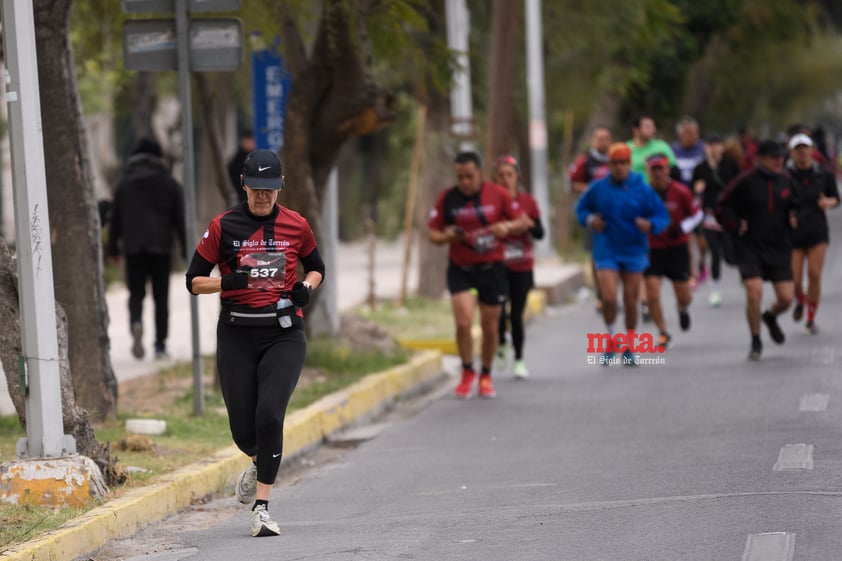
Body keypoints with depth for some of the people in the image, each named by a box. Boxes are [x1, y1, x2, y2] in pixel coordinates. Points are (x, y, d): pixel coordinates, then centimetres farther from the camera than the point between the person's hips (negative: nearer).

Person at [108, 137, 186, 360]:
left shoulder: (124, 183, 6)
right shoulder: (170, 184, 5)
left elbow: (115, 218, 7)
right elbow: (180, 219, 4)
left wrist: (113, 249, 13)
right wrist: (186, 250, 8)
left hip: (133, 247, 0)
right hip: (161, 246, 0)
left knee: (136, 293, 6)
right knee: (161, 296, 5)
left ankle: (136, 323, -26)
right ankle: (160, 345, 2)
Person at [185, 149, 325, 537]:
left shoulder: (296, 225, 5)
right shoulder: (223, 227, 0)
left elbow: (316, 268, 21)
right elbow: (194, 281, 2)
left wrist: (306, 287, -1)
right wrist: (226, 282, -17)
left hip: (284, 334, 0)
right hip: (236, 335, 0)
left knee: (269, 415, -18)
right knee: (242, 428, 2)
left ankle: (261, 508, -12)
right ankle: (260, 462, 39)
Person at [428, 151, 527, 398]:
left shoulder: (498, 194, -4)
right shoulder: (447, 199, -4)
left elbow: (523, 222, 4)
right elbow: (433, 234, 3)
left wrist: (507, 227, -18)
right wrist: (447, 236, -20)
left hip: (492, 267, 1)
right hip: (460, 269, -1)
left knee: (490, 326, 7)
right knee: (463, 323, -16)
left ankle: (486, 376, 27)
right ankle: (467, 372, 8)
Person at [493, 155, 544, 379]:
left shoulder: (528, 201, 2)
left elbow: (540, 234, 6)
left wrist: (530, 224, -14)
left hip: (522, 267, 1)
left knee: (517, 315, 3)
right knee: (499, 312, -13)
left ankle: (519, 360, 19)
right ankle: (501, 344, 19)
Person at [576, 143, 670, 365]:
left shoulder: (643, 189, -4)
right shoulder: (598, 188, -2)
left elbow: (662, 216, -1)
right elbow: (581, 208, 13)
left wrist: (650, 225, -22)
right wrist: (590, 220, -8)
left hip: (634, 252, 1)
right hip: (607, 252, -1)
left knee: (630, 302, 6)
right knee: (609, 299, -15)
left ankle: (629, 347, 23)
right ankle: (611, 338, 10)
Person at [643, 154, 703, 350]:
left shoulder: (681, 192, -9)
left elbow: (697, 214, 4)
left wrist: (682, 228, -12)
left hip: (677, 250, 0)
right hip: (652, 251, 0)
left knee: (683, 296, 5)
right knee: (652, 295, -10)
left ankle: (683, 309, 44)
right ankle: (663, 333, 10)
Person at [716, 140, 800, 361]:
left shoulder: (786, 181, 5)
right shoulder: (746, 181, -9)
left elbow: (795, 204, 22)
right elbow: (722, 207, -1)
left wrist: (793, 217, 2)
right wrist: (736, 226, -11)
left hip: (779, 249, 4)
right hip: (750, 248, -4)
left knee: (786, 298, -2)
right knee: (754, 292, -18)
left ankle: (771, 317, 35)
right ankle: (755, 341, 3)